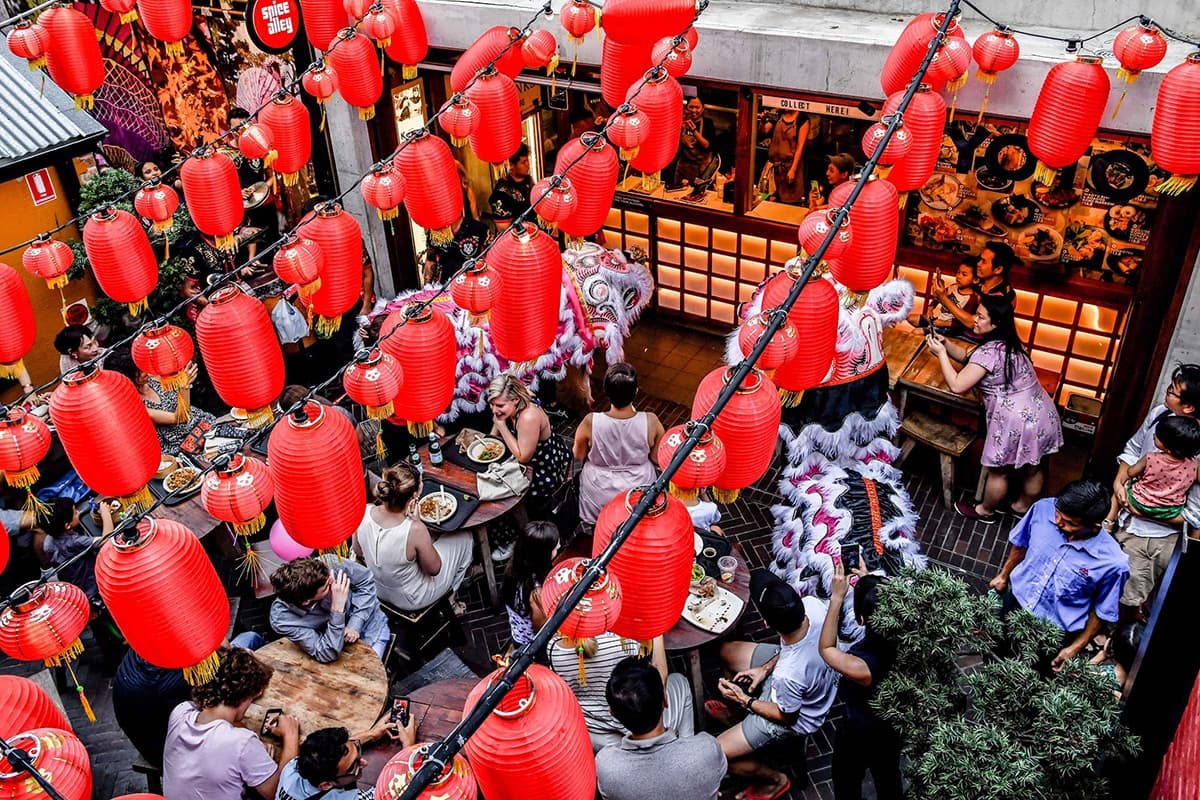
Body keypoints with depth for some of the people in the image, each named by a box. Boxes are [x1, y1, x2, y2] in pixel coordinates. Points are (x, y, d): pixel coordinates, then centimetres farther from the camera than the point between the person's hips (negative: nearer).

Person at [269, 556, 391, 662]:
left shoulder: (331, 564, -32)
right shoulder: (281, 619, -32)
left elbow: (365, 581, -13)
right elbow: (327, 655, -33)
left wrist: (356, 624, -22)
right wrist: (337, 608, -43)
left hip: (369, 622, 0)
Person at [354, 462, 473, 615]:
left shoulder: (363, 512, -23)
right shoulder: (415, 530, -38)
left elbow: (358, 551, -2)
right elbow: (434, 569, -18)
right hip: (411, 601, -5)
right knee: (464, 538, 9)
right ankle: (449, 596, 30)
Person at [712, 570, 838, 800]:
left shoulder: (788, 675, -44)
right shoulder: (813, 604, -31)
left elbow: (786, 717, -21)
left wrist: (745, 701, -10)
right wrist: (766, 668, -6)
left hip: (796, 714, -7)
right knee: (727, 651, 18)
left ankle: (775, 779, 22)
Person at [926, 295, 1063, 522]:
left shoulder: (988, 352, -22)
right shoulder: (1008, 343, 7)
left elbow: (957, 385, -20)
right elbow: (971, 360, 21)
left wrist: (941, 354, -11)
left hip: (1016, 422, -9)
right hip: (1043, 414, 9)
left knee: (997, 471, 15)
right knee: (1034, 467, 25)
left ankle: (985, 511, 36)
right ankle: (1024, 507, 47)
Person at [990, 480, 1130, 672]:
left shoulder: (1113, 563, -32)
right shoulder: (1043, 508, -23)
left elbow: (1102, 611, -12)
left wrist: (1076, 648, -5)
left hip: (1054, 634, -3)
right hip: (1016, 600, 4)